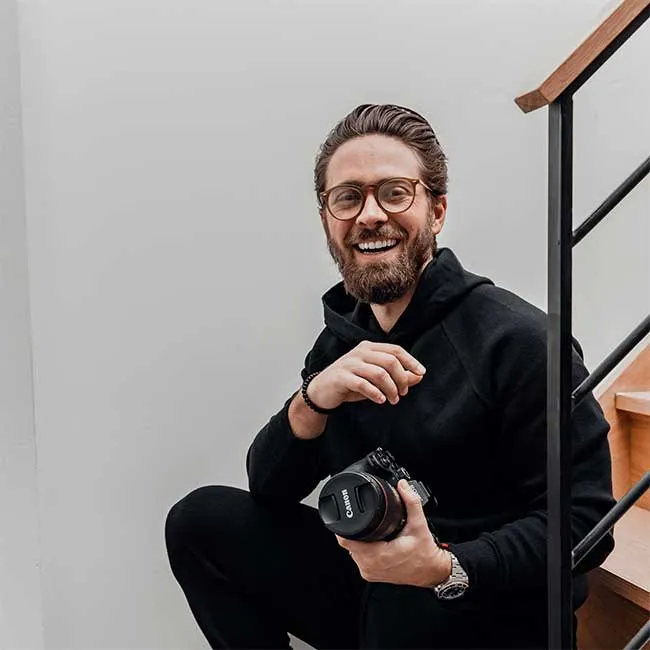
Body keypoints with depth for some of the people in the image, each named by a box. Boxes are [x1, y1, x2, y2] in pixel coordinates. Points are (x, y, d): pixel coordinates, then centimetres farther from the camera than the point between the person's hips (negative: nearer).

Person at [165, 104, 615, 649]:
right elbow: (270, 488, 0)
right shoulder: (341, 342, 4)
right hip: (370, 582, 5)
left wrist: (445, 569, -30)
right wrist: (314, 399, -19)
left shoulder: (520, 341, -17)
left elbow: (584, 521, -17)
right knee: (201, 519, -5)